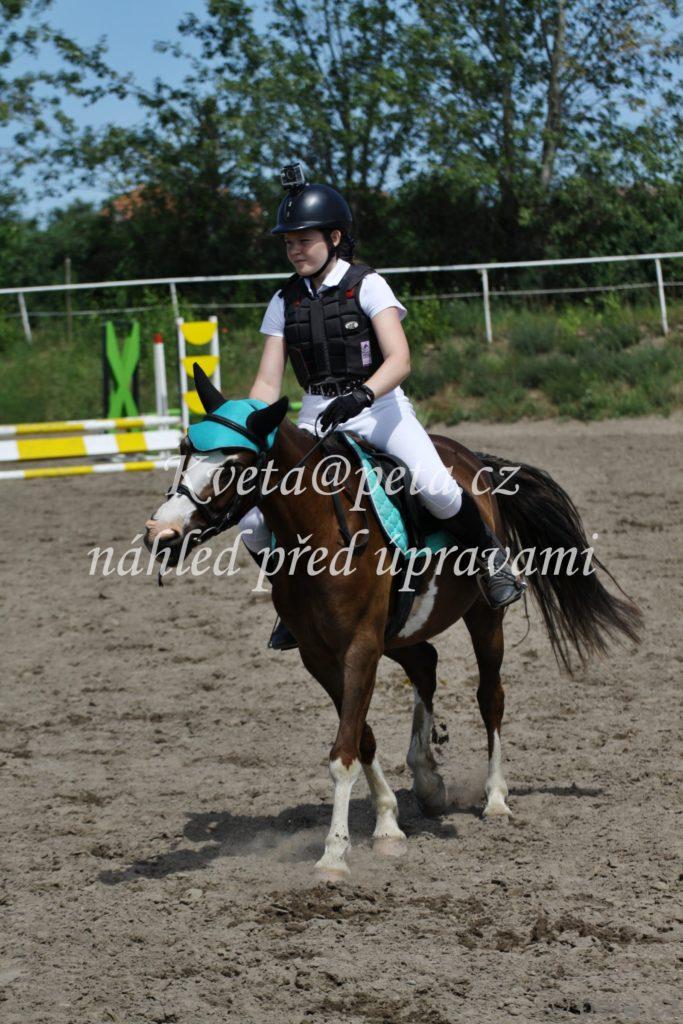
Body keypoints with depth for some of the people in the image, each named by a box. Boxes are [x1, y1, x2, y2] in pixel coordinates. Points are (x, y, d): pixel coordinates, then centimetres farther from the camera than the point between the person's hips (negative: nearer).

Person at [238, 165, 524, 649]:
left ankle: (490, 557, -2)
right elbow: (268, 383, 6)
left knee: (434, 486, -31)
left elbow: (400, 361, -18)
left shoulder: (366, 286, -5)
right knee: (255, 524, -9)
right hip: (317, 418, 4)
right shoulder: (285, 302, 8)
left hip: (379, 406, -4)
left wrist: (362, 396, -37)